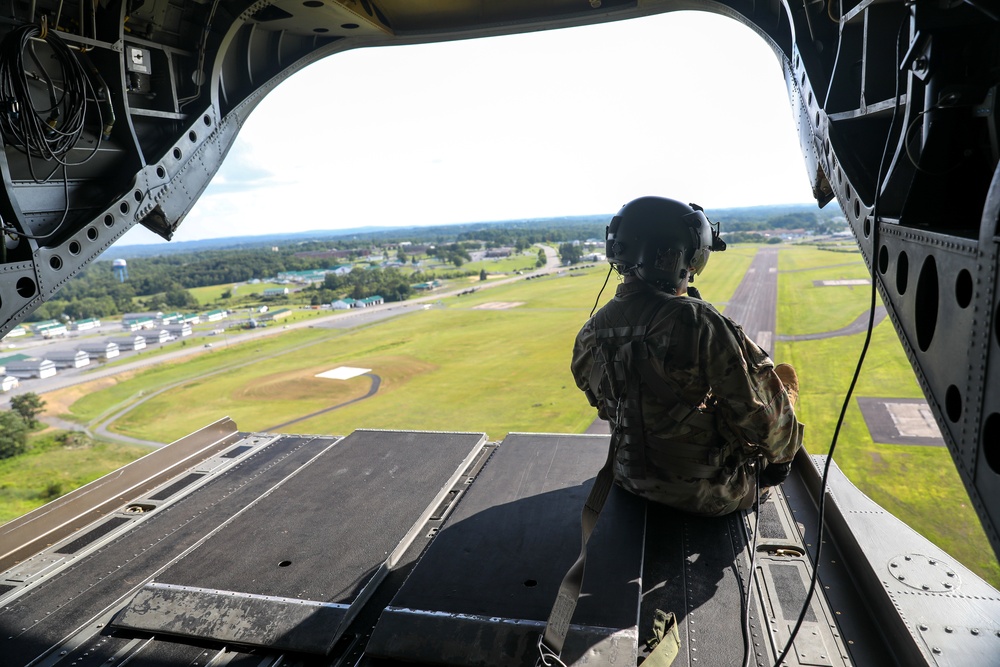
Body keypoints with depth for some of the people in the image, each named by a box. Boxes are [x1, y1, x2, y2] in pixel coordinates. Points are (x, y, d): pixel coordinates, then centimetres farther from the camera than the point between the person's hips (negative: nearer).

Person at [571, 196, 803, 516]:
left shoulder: (590, 332, -9)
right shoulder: (696, 320, -29)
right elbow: (757, 408, -21)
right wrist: (782, 451, 1)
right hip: (710, 494, -5)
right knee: (784, 374, 19)